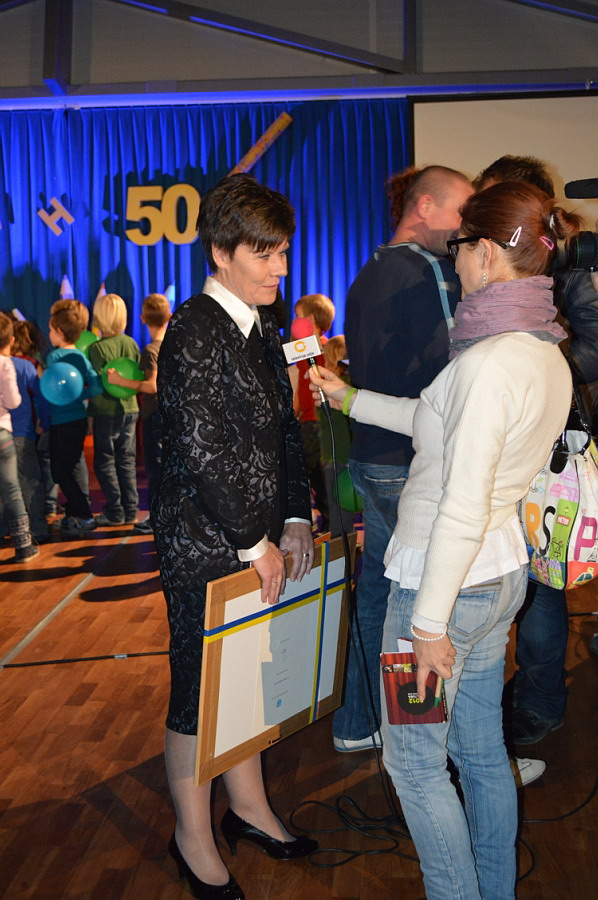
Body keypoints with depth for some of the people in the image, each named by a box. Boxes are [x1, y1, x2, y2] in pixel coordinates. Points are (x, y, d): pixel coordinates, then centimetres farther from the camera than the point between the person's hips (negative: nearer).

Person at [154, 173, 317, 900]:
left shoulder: (261, 330, 10)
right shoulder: (193, 330, -15)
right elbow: (203, 449, -19)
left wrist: (294, 519, 4)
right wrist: (254, 543, -14)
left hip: (259, 539, 8)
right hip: (202, 541, -8)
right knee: (198, 686, 7)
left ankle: (247, 806, 38)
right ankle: (193, 839, 27)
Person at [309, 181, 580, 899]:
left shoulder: (489, 363, -24)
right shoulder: (548, 356, 5)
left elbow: (462, 509, -25)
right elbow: (440, 423, 17)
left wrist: (430, 620, -18)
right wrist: (348, 397, 22)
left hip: (447, 580, -9)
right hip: (501, 571, 9)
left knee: (413, 757, 10)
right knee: (481, 749, 22)